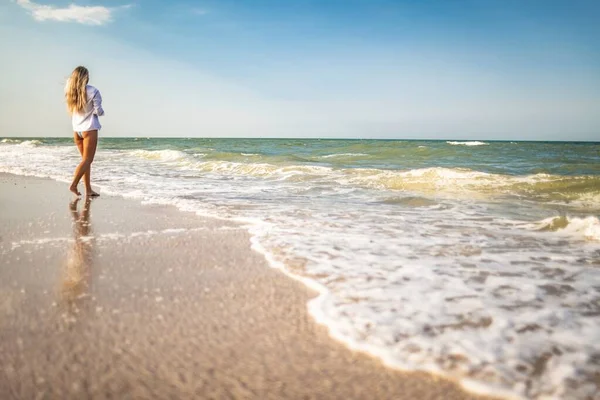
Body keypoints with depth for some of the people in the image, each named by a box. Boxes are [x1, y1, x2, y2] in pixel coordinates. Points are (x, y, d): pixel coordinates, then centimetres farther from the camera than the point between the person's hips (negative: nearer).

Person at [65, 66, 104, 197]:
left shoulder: (69, 91, 3)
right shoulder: (93, 91, -11)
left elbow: (70, 111, 8)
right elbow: (98, 111, -10)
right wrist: (102, 112, 12)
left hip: (76, 130, 6)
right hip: (89, 129, -6)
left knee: (86, 159, 12)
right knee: (87, 160, -2)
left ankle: (89, 190, 10)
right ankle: (74, 185, -15)